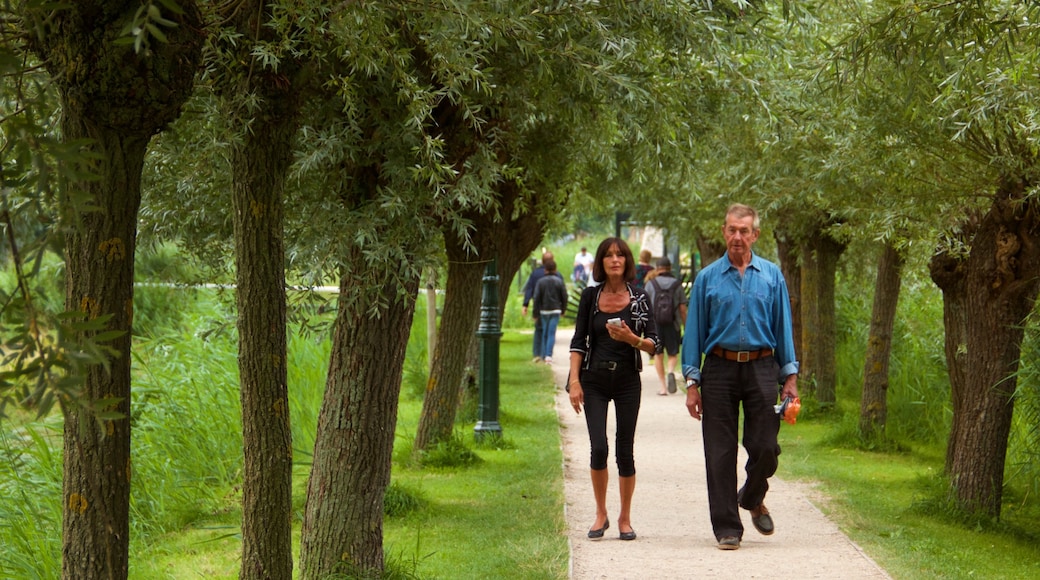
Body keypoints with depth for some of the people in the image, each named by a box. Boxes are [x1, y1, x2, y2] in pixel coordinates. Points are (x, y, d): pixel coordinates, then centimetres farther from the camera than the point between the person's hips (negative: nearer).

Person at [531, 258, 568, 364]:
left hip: (544, 311, 1)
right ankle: (549, 355, -15)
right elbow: (564, 297, 1)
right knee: (552, 333, -4)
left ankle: (544, 354, 18)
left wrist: (536, 314, 2)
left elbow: (536, 298, -3)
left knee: (544, 333, 13)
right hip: (555, 310, -1)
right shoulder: (559, 281, -2)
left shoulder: (540, 282, -2)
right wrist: (563, 310, 14)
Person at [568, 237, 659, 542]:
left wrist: (631, 339, -19)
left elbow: (654, 343, 0)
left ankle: (625, 518, 13)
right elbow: (578, 341, 5)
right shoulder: (590, 296, 4)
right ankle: (600, 514, 7)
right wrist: (574, 381, -4)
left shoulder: (638, 298, 1)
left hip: (627, 380, 0)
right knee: (598, 448, -11)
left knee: (625, 451, 0)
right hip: (594, 380, 0)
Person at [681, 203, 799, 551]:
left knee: (764, 447, -2)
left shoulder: (772, 276, 8)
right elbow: (695, 331, 5)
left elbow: (783, 327, 10)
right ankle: (727, 527, 6)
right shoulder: (708, 278, 5)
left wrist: (790, 377, 4)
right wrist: (692, 382, -1)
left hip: (761, 369, 0)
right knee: (720, 453, -1)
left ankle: (752, 498, 29)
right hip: (719, 369, 0)